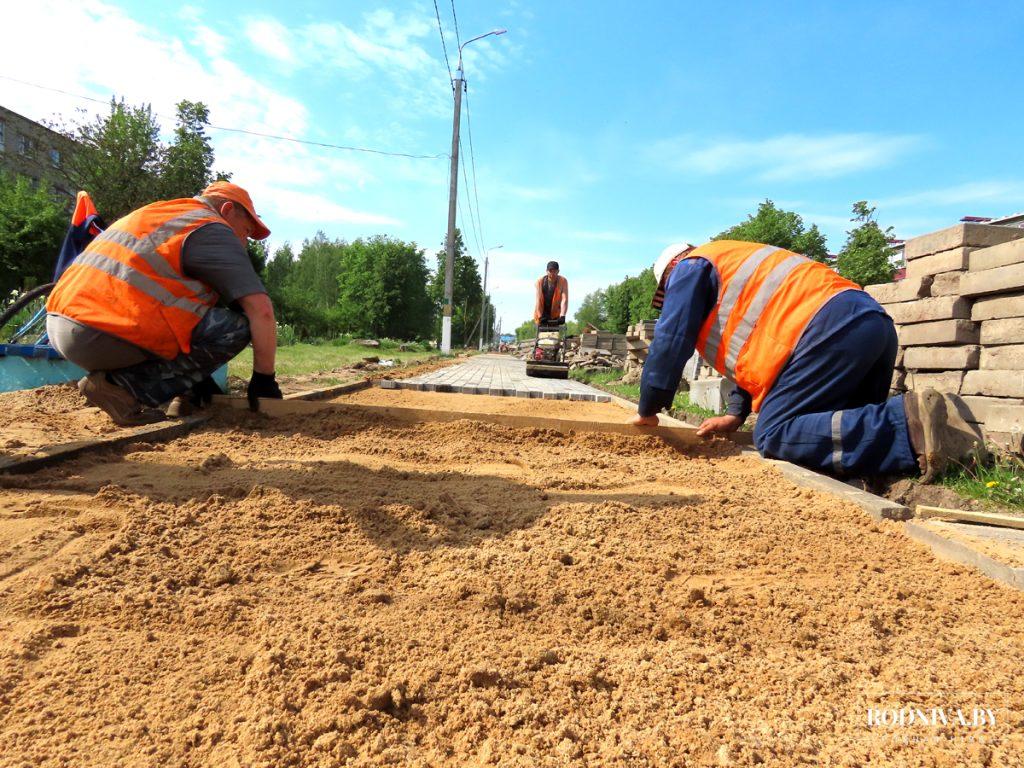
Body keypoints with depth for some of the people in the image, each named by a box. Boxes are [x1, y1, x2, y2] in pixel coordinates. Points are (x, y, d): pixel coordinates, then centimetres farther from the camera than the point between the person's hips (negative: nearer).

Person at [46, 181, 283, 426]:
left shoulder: (152, 213, 27)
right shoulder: (210, 229, -1)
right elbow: (260, 308, -11)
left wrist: (197, 375, 30)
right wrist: (264, 378, 1)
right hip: (97, 338, -10)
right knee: (235, 328, -9)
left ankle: (182, 393, 10)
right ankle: (125, 386, -9)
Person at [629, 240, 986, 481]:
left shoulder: (689, 267, 12)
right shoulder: (734, 261, 38)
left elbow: (670, 343, 2)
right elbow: (756, 351, 36)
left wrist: (647, 411, 12)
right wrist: (735, 414, 28)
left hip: (831, 328, -10)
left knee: (774, 436, -14)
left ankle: (908, 424, -25)